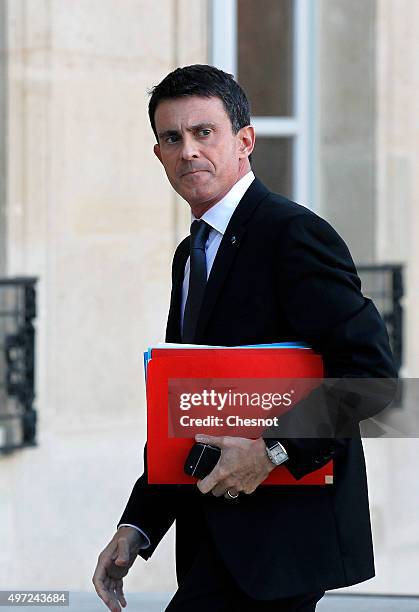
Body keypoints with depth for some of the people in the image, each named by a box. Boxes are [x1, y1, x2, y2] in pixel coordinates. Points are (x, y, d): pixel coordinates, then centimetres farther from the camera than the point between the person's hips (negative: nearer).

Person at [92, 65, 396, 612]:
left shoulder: (295, 234, -11)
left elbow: (372, 368, -19)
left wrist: (274, 449, -23)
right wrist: (136, 529, 11)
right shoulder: (191, 255, 18)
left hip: (281, 536, -9)